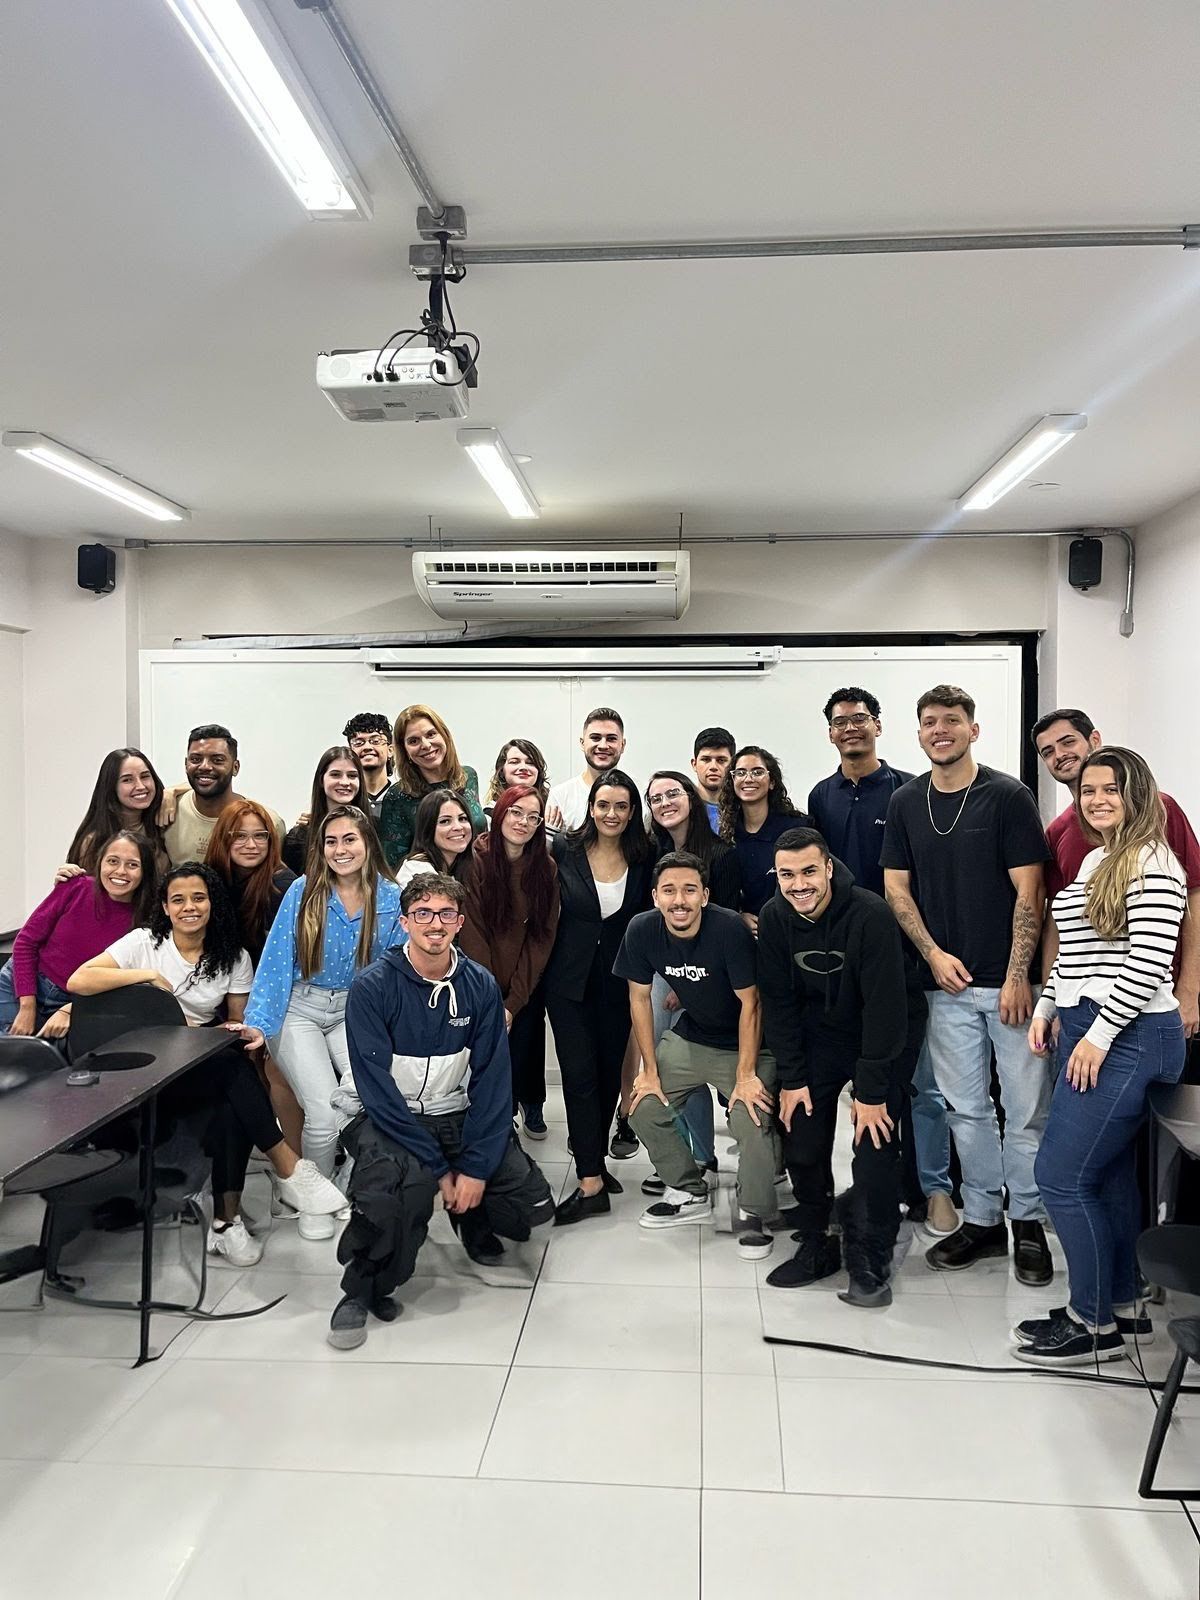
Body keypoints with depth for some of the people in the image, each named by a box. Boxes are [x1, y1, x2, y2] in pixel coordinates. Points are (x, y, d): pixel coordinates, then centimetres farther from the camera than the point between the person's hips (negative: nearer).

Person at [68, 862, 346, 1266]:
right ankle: (288, 1168, -26)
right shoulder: (144, 942, -1)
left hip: (206, 1065, 3)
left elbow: (236, 1021, 13)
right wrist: (147, 975, -16)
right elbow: (77, 981, -12)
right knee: (232, 1067, -33)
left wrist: (238, 1032, -11)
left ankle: (227, 1221, -24)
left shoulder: (232, 957, 8)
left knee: (230, 1111, -33)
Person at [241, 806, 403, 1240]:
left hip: (355, 1013, 2)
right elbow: (276, 960, -7)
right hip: (299, 1011, -2)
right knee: (325, 1114, -16)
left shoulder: (391, 899, -4)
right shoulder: (303, 891, -7)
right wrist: (258, 1023, -16)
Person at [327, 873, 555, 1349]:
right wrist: (438, 1167, -22)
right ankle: (363, 1290, -9)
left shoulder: (480, 986, -5)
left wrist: (475, 1166, -18)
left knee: (533, 1202, -10)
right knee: (406, 1179, -35)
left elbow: (492, 1079, -7)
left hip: (456, 1114, 4)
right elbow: (377, 1088, -19)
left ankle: (473, 1221, 25)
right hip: (382, 1116, -4)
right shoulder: (373, 986, -15)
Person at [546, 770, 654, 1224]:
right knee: (580, 1075, -6)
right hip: (570, 979, -2)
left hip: (618, 979, 2)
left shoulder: (643, 858, -2)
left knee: (609, 1072, 11)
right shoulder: (564, 849, -8)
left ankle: (594, 1159, 30)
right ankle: (591, 1184, -3)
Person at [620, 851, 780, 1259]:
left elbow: (749, 1002, -20)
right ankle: (691, 1194, 19)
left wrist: (746, 1074, -20)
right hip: (690, 1038, 5)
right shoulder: (641, 931, -16)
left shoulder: (730, 928, -28)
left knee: (753, 1121, -23)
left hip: (747, 1044, -5)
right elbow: (639, 999, -4)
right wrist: (650, 1069, -3)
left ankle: (753, 1214, 3)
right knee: (643, 1108, -3)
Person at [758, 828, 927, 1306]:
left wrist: (871, 1091, -23)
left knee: (874, 1144, -12)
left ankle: (871, 1263, 7)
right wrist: (791, 1079, -7)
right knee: (801, 1141, -1)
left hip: (889, 1034, -4)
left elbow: (885, 1006, -26)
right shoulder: (774, 918, -13)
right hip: (821, 1030, 4)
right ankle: (816, 1247, 20)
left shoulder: (871, 916, -28)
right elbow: (778, 1002, -5)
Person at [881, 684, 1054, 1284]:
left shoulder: (1008, 796, -5)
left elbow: (1029, 891, -8)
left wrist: (1018, 976, -13)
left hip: (1008, 981, -3)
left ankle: (1028, 1223, 19)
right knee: (966, 1110, 10)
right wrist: (934, 954, -4)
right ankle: (982, 1219, 23)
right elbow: (896, 887, 8)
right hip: (947, 981, 3)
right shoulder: (905, 802, 7)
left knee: (1026, 1109, 3)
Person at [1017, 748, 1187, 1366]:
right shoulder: (1093, 859, 15)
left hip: (1127, 1036, -9)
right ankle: (1123, 1304, 27)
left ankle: (1095, 1325, 7)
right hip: (1086, 1032, 9)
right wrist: (1046, 1006, 15)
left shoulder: (1152, 863, -12)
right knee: (1107, 1173, 14)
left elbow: (1150, 960, -20)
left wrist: (1099, 1033, -19)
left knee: (1060, 1175, -7)